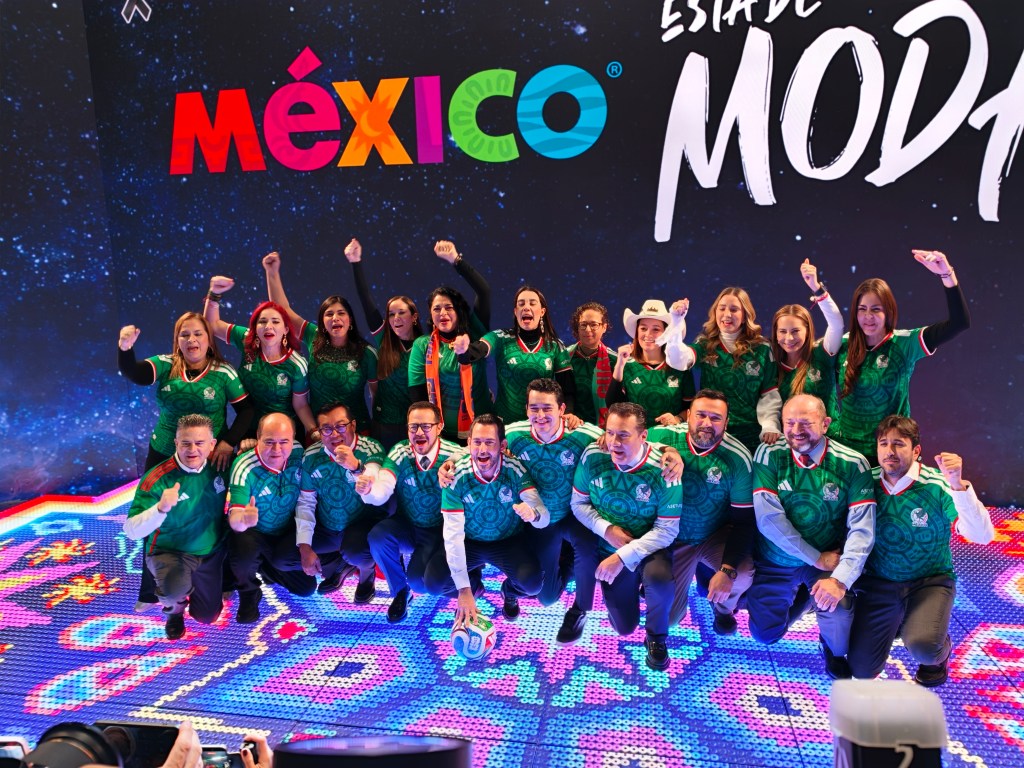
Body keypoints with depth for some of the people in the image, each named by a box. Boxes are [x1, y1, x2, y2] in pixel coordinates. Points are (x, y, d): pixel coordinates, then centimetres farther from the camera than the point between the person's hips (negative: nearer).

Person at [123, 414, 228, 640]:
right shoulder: (157, 479, -25)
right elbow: (131, 531, -28)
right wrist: (161, 508, -46)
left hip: (210, 553, 4)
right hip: (169, 551, -4)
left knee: (207, 617, 14)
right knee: (175, 589, -36)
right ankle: (174, 609, 4)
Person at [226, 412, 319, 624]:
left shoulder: (299, 453, -19)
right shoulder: (245, 468, -30)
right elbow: (234, 519, -38)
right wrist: (243, 519, -62)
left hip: (287, 533, 4)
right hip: (253, 532, -4)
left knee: (307, 587, 4)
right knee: (243, 556, -36)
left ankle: (265, 566, 33)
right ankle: (249, 595, -1)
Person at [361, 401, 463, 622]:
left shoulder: (454, 455, -18)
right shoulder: (400, 454, -14)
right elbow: (380, 495, -26)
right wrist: (368, 489, -51)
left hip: (440, 531, -2)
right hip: (406, 527, 2)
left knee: (419, 580, -24)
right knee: (378, 537, -28)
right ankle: (400, 592, 1)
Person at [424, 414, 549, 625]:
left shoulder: (516, 470, -23)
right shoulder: (456, 476, -24)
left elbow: (544, 518, -29)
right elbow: (453, 533, -25)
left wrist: (533, 514, -57)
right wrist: (463, 589, -31)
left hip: (509, 541, 0)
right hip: (469, 542, 1)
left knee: (533, 583, -27)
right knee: (432, 582, -20)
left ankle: (509, 591, 14)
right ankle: (472, 586, 17)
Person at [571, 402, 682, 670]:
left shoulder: (663, 469, -24)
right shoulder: (593, 457, -16)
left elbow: (667, 530, -20)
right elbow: (578, 504, -4)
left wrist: (623, 556, -27)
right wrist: (607, 529, -21)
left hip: (649, 548, -2)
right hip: (609, 548, 3)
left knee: (660, 580, -37)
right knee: (624, 627, 7)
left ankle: (657, 636, -3)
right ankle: (635, 586, 41)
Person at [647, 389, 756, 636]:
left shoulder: (738, 458, -18)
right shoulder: (663, 437, -19)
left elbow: (744, 520, -15)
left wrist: (728, 570, -27)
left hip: (716, 536, 0)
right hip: (672, 538, 0)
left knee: (742, 576, -29)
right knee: (667, 618, -2)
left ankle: (724, 608, 10)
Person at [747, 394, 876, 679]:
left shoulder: (852, 464, -16)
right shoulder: (769, 456, -16)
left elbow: (862, 530, -20)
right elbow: (768, 519, -20)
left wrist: (840, 579, -32)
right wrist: (818, 559, -19)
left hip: (829, 561, -1)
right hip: (774, 560, 1)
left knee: (838, 618, -27)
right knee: (765, 634, 7)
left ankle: (834, 652, 11)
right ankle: (799, 596, 39)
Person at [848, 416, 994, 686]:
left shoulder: (938, 487, -17)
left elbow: (983, 536, -28)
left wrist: (958, 485, -39)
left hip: (929, 582, -2)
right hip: (879, 582, 3)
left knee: (922, 647, -31)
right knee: (862, 669, 0)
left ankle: (940, 650, 9)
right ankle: (896, 624, 31)